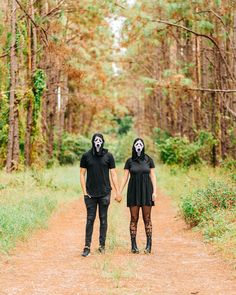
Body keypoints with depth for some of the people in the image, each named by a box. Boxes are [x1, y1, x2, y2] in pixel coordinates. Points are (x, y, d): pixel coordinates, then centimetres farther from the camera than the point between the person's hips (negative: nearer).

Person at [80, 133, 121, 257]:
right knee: (90, 219, 0)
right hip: (90, 194, 0)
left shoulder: (108, 156, 1)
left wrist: (117, 192, -1)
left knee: (103, 219, 6)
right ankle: (87, 247, 1)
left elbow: (113, 174, 3)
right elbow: (82, 174, 4)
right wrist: (84, 191, -3)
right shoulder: (86, 156, 1)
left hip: (104, 193, 0)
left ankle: (102, 245, 14)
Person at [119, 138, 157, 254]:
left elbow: (153, 176, 2)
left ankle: (149, 244, 6)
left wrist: (154, 191, -7)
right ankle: (133, 245, 7)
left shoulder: (149, 160, 2)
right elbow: (125, 177, 3)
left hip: (146, 191, 0)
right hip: (133, 192, 0)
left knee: (147, 218, 1)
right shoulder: (129, 161, 2)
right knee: (134, 219, 1)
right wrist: (119, 192, -5)